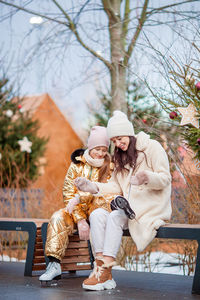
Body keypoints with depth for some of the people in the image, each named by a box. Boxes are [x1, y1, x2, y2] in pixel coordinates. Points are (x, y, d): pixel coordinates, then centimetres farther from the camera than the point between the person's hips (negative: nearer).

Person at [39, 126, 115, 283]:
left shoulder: (110, 166, 2)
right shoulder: (77, 164, 6)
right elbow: (68, 193, -1)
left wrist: (80, 197, -28)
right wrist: (80, 220, -14)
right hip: (78, 211, 2)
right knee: (58, 217, -26)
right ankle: (54, 264, -30)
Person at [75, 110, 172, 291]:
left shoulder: (152, 147, -3)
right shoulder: (121, 156, 20)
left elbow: (165, 179, -10)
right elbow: (116, 186, 14)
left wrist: (147, 178, -30)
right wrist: (92, 187, 0)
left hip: (151, 206, -7)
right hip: (130, 206, 7)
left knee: (115, 217, -30)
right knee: (97, 216, -19)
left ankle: (105, 271, -29)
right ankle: (102, 269, -25)